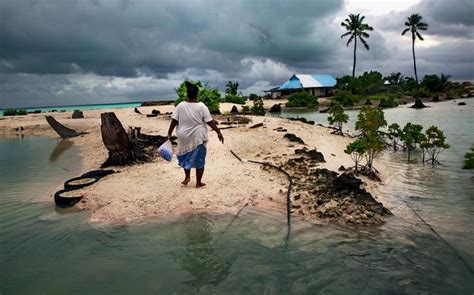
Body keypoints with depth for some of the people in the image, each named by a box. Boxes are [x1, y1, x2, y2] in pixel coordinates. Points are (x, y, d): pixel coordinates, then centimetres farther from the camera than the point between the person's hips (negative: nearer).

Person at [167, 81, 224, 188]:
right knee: (199, 159, 9)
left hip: (184, 137, 3)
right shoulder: (201, 106, -12)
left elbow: (174, 121, -5)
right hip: (198, 137, -2)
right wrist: (219, 132, -2)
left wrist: (169, 133, 5)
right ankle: (198, 183, 15)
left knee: (186, 156, 25)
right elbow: (210, 122, -10)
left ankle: (187, 177, 26)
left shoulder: (181, 105, -6)